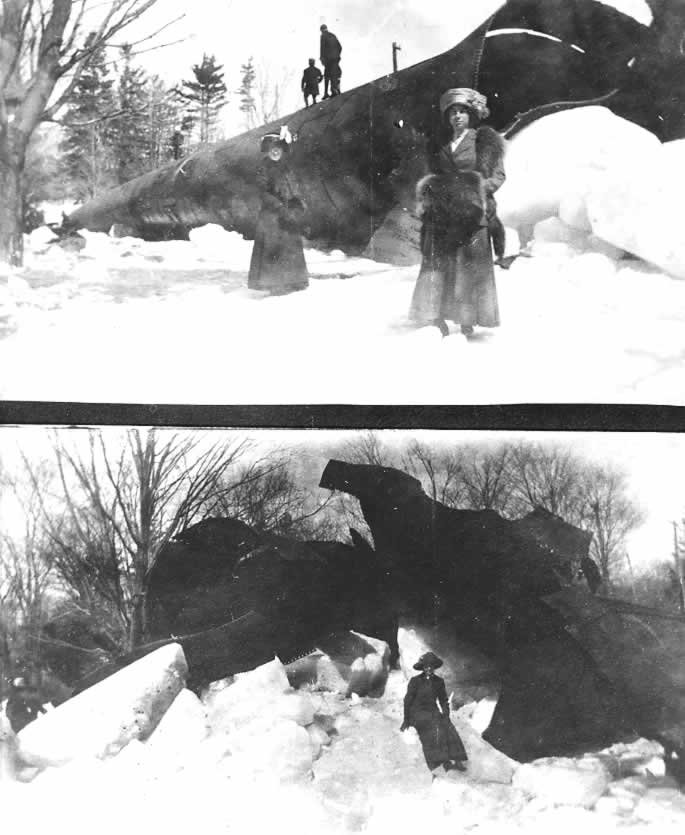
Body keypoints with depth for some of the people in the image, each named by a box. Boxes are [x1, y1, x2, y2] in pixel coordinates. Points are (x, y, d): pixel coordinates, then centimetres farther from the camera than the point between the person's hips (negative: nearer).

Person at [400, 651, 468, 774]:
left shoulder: (439, 682, 11)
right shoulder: (415, 681, -2)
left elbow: (443, 700, 17)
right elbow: (408, 700, 0)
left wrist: (446, 715, 1)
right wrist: (406, 720, -3)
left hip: (433, 713, 4)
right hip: (417, 714, -4)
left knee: (447, 725, -27)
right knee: (436, 724, -33)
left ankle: (458, 761, -37)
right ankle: (444, 761, -41)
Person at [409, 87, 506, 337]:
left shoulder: (482, 140, 6)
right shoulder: (442, 146, 18)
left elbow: (497, 175, 1)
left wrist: (479, 189, -15)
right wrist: (428, 192, 2)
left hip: (471, 213, -4)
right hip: (441, 216, 4)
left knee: (469, 269, -7)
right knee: (437, 266, -3)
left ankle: (467, 327, -3)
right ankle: (439, 323, -1)